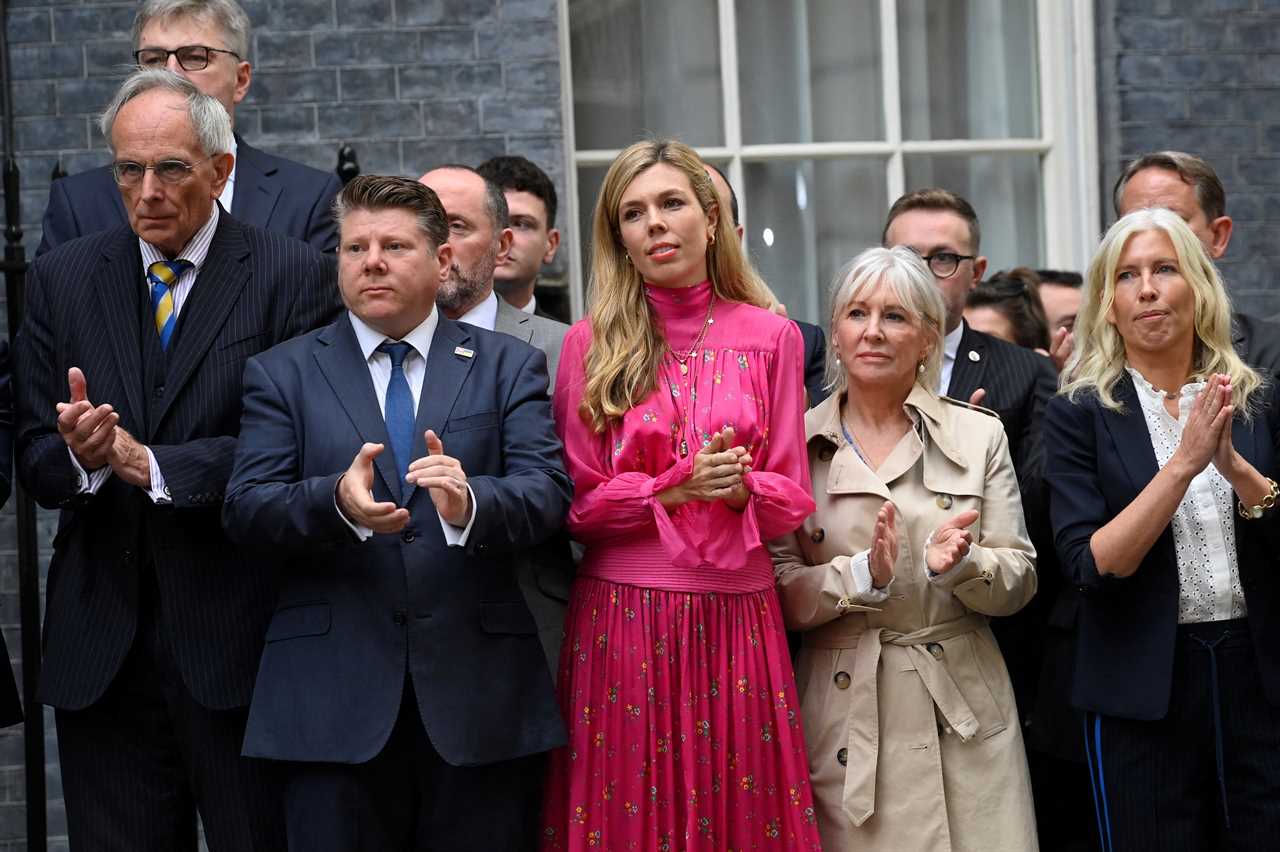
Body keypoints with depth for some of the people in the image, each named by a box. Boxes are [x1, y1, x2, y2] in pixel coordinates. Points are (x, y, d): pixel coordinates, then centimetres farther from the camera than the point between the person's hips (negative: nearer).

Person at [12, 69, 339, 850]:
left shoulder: (293, 277, -3)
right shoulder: (62, 279, 9)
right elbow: (34, 457, 5)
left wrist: (151, 464, -19)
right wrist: (82, 455, -18)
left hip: (238, 638, -3)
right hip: (101, 645, 4)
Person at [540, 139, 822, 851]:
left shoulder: (770, 337, 5)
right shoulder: (593, 343, 2)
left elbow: (792, 497, 4)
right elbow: (577, 501, 0)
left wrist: (739, 487, -16)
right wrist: (677, 488, -14)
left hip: (737, 615, 1)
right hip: (621, 614, -1)